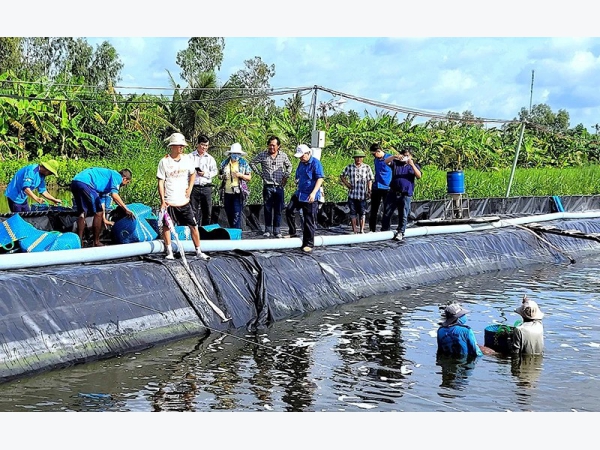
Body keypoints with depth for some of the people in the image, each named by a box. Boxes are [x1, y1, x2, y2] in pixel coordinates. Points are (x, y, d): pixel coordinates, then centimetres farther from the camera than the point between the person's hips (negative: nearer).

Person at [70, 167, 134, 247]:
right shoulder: (117, 176, 5)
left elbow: (102, 199, 35)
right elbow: (114, 195, -11)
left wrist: (104, 219, 36)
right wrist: (126, 209, -9)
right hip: (84, 182, -10)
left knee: (82, 213, 18)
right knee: (98, 213, -1)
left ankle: (79, 242, 18)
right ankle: (96, 243, 5)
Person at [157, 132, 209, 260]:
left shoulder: (186, 160, 4)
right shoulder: (164, 162, -7)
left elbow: (193, 174, 22)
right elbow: (161, 182, -6)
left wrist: (189, 189, 9)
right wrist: (162, 200, -12)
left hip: (184, 201, 3)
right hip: (169, 202, -3)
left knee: (193, 226, 1)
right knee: (166, 227, 2)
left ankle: (198, 252, 10)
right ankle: (169, 253, 14)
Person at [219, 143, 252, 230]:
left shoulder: (244, 163, 3)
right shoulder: (225, 163, 11)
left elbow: (249, 177, 3)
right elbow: (220, 174, 23)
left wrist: (241, 175, -16)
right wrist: (222, 176, -1)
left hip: (238, 193, -4)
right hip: (227, 193, 4)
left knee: (237, 215, -11)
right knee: (229, 214, 9)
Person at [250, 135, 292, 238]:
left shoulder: (283, 156, 6)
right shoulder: (262, 155, 0)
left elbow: (289, 166, 23)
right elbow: (252, 163, 10)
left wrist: (286, 176, 10)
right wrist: (260, 173, 4)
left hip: (279, 187, 1)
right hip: (267, 186, -1)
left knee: (278, 210, 3)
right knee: (267, 209, 2)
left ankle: (277, 231, 9)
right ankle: (268, 230, 10)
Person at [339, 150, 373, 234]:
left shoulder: (367, 167, 3)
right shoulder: (349, 167, 5)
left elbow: (370, 180, 3)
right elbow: (342, 176, 16)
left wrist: (369, 190, -8)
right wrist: (346, 183, 2)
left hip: (362, 195, -1)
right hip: (352, 194, 1)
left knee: (362, 212, 3)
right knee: (353, 212, 5)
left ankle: (362, 230, 11)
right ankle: (354, 231, 11)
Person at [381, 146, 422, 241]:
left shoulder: (414, 166, 10)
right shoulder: (396, 163, 12)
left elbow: (419, 176, -8)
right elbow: (386, 161, -3)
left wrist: (412, 165, -21)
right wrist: (395, 156, -19)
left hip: (406, 195, -2)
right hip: (393, 193, 2)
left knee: (403, 215, -3)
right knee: (387, 213, 6)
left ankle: (400, 232, 5)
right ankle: (384, 231, 17)